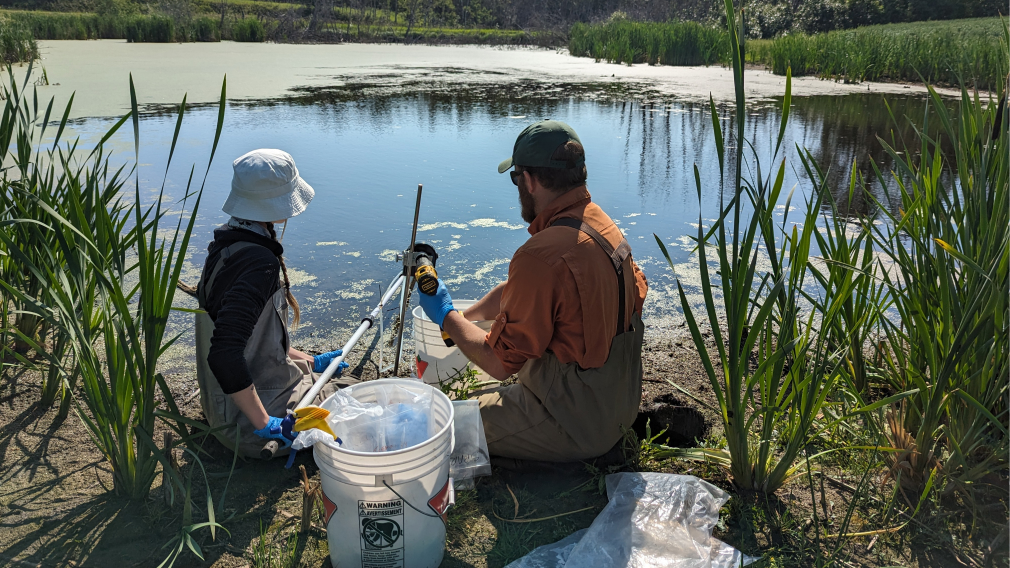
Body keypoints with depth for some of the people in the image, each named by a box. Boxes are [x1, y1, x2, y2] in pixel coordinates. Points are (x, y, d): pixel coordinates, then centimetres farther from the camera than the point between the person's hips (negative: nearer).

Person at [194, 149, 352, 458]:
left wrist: (309, 361, 16)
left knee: (349, 386, 26)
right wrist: (264, 423, -30)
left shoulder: (226, 242, 2)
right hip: (246, 422, -9)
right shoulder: (260, 262, -29)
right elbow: (225, 355, -36)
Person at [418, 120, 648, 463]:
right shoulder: (601, 224, 1)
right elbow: (515, 292, 14)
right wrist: (461, 319, 18)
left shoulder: (542, 256, -30)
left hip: (574, 428, -9)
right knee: (477, 391, 27)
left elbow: (499, 363, -19)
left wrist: (446, 316, -5)